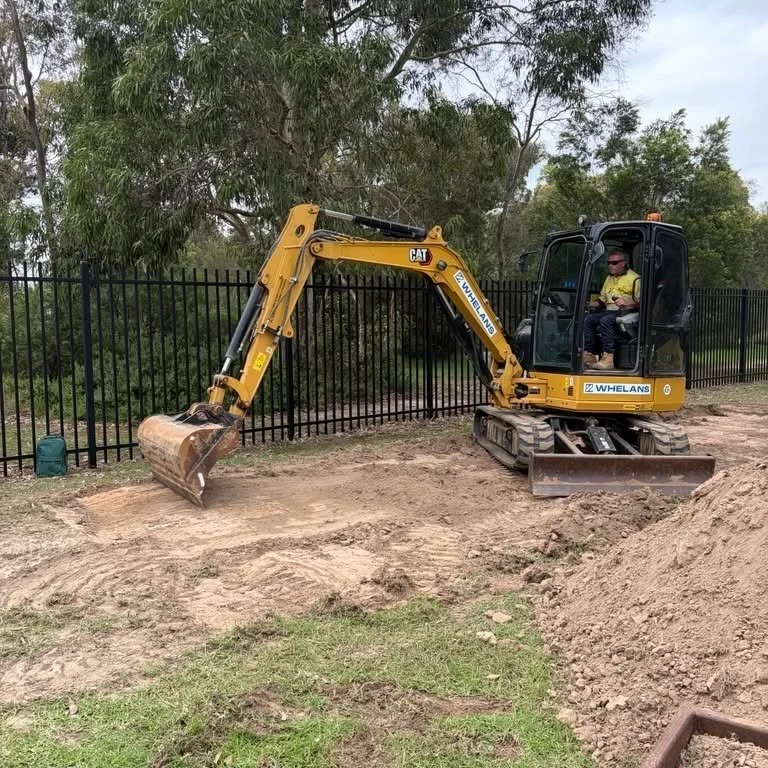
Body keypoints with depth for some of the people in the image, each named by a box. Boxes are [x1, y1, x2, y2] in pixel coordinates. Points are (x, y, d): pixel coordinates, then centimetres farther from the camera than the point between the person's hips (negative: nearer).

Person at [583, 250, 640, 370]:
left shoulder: (634, 279, -1)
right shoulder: (609, 278, 24)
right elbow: (603, 299, 31)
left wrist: (627, 303, -23)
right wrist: (595, 304, 11)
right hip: (609, 311, 8)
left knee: (605, 321, -35)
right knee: (587, 320, -16)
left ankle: (608, 359, -38)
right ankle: (589, 356, -20)